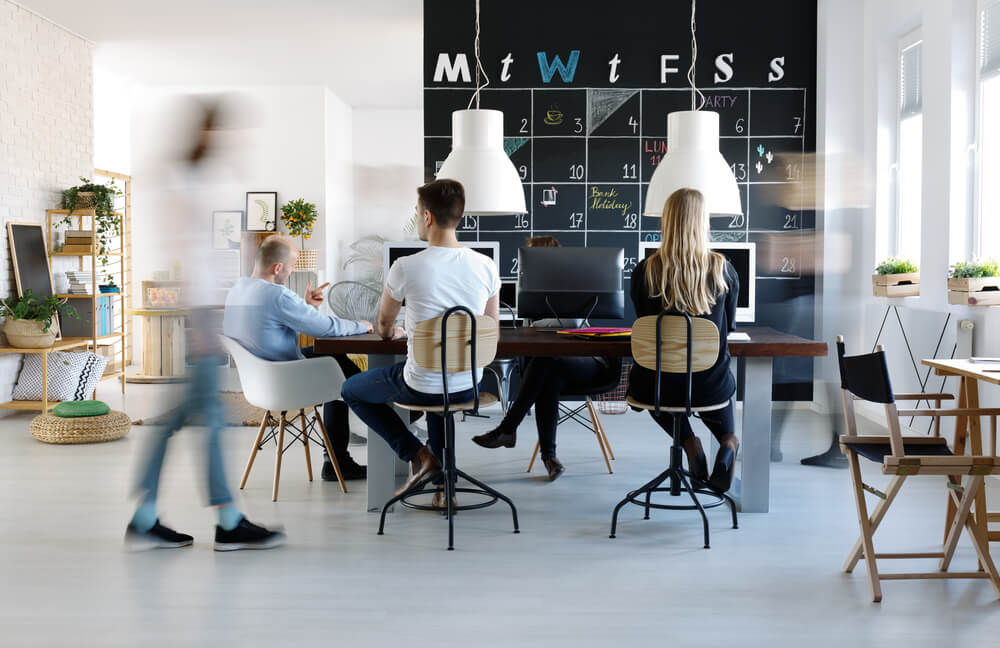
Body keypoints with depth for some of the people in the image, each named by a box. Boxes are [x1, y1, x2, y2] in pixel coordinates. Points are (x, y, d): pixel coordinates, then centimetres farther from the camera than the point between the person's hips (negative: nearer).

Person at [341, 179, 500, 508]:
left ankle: (416, 454, 11)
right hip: (469, 386, 5)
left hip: (422, 387, -4)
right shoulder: (486, 266, -6)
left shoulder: (406, 267, -17)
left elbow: (383, 328, 1)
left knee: (352, 390, 23)